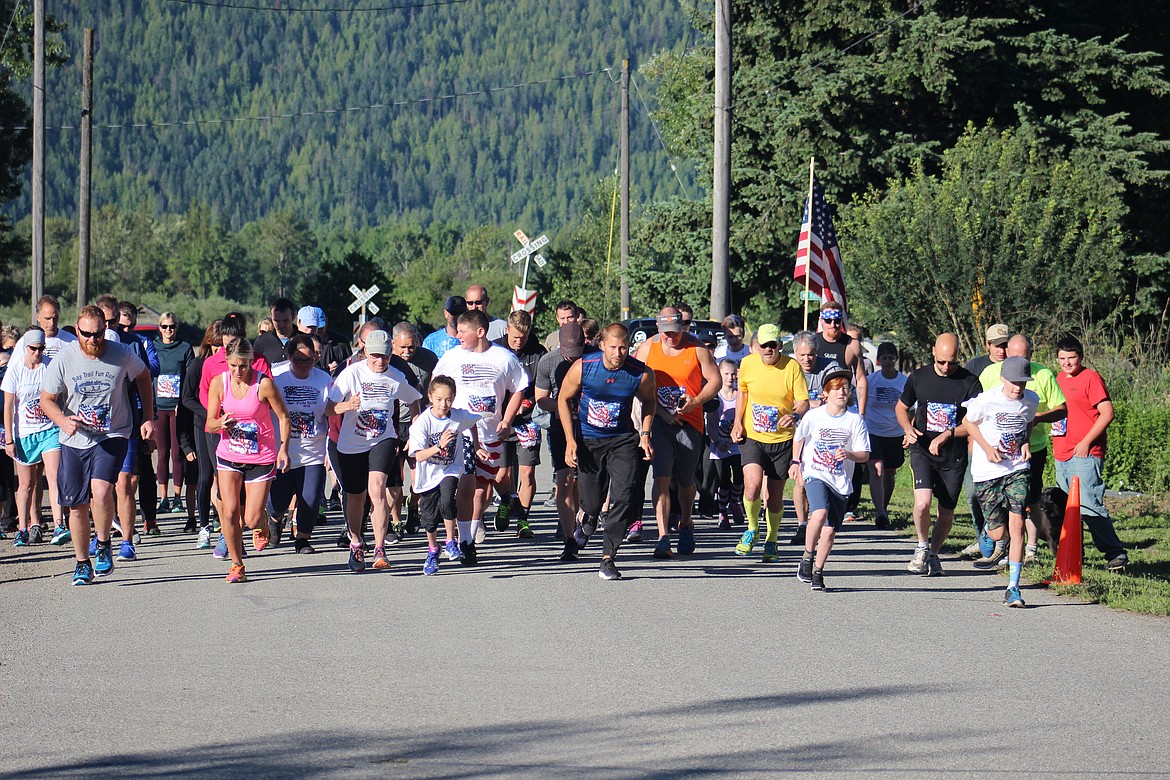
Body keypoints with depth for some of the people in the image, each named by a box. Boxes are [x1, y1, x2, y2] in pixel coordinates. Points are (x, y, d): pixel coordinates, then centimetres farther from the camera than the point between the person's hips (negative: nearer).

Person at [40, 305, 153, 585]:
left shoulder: (122, 356, -10)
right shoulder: (64, 359, -10)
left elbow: (143, 376, 11)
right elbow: (46, 399, -2)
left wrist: (149, 418, 8)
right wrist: (63, 421, -23)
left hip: (113, 436, -2)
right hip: (74, 439, 2)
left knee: (100, 490, -25)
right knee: (77, 506, 7)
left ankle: (103, 546, -1)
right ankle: (82, 564, 24)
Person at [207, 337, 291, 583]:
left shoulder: (264, 383, -15)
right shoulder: (219, 383, -5)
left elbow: (283, 417, -4)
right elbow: (209, 424, -1)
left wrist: (283, 449, -13)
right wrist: (221, 423, -24)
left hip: (261, 458, -2)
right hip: (229, 456, 2)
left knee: (251, 519, -6)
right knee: (230, 512, -11)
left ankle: (261, 527, 33)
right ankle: (236, 565, 5)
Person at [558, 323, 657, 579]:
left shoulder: (642, 374, -13)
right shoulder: (582, 368, -15)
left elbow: (649, 401, 10)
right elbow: (563, 399, 1)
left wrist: (645, 434, 0)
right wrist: (570, 441, -5)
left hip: (622, 440, 0)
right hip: (587, 441, 0)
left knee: (625, 496, -18)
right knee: (591, 504, 4)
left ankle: (608, 558, -11)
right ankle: (583, 528, 42)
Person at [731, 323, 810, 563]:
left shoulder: (792, 366, -9)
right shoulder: (748, 363, -2)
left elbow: (803, 402, -8)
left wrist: (795, 415, -30)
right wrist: (738, 423, 7)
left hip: (782, 439, 0)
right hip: (752, 436, 0)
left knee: (775, 494, 6)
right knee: (753, 486, -20)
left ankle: (771, 541, 28)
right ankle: (752, 529, 8)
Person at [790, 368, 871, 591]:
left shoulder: (855, 420, -3)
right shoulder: (813, 416, -3)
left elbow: (864, 455, -2)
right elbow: (799, 438, 17)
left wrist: (848, 455, -21)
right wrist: (796, 462, 18)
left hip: (841, 483, 2)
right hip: (815, 475, -2)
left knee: (830, 530, 4)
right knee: (819, 514, -28)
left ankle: (818, 572, 21)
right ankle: (807, 557, -9)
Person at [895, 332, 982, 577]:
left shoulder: (969, 382, -5)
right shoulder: (919, 377, 1)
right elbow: (901, 407, 17)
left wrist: (947, 434, -19)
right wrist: (908, 429, -4)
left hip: (954, 457, 0)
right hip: (922, 450, 0)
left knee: (946, 513, 8)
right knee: (922, 502, -22)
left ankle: (933, 554, 33)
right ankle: (922, 547, 4)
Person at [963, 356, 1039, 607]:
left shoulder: (1031, 400, -3)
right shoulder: (986, 400, -15)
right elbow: (969, 422, 1)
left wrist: (1026, 442, 0)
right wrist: (987, 447, -12)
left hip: (1017, 470, 2)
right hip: (987, 471, -2)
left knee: (1017, 525, -13)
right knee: (998, 533, 1)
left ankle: (1013, 588, -9)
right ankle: (989, 538, 42)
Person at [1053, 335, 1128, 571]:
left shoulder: (1090, 378, -6)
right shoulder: (1059, 379, 17)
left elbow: (1107, 413, -12)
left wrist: (1086, 442, -15)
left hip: (1085, 454, -8)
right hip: (1061, 455, 8)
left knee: (1088, 505, -15)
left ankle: (1116, 554, -12)